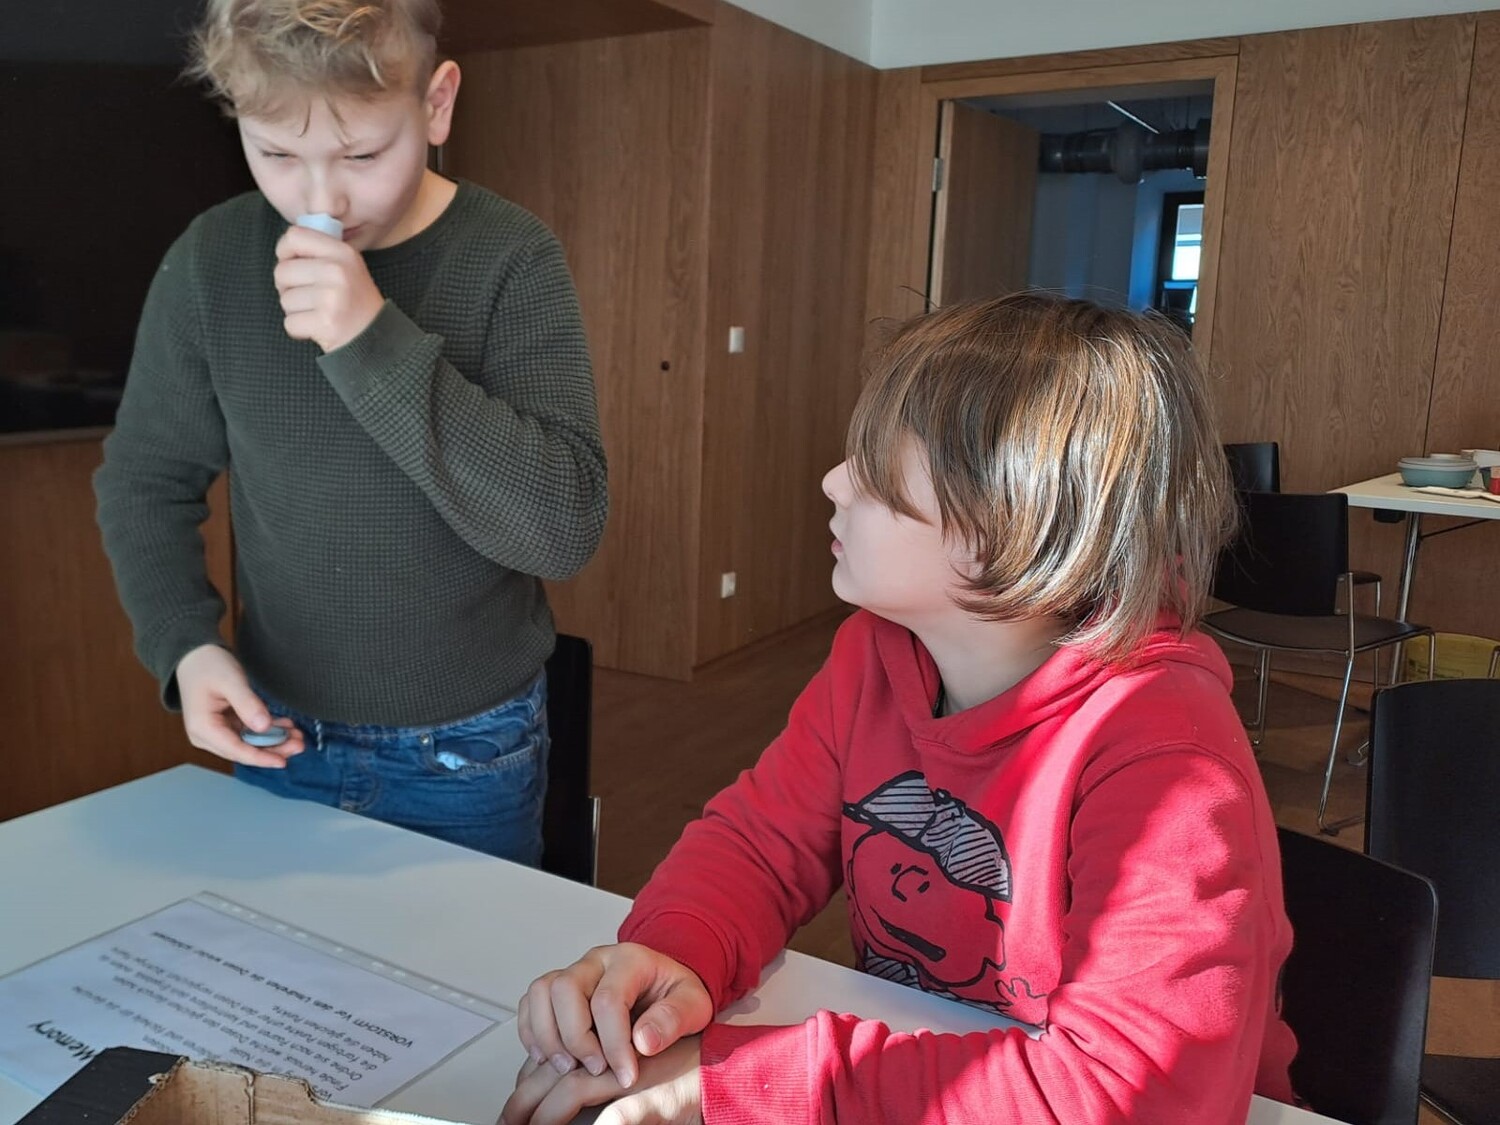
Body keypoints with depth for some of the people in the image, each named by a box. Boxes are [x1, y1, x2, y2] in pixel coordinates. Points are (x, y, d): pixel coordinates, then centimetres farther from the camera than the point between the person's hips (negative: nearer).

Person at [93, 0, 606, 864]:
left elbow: (565, 527, -23)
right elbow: (145, 480, 4)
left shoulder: (510, 260, -15)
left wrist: (377, 342, -30)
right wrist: (186, 641, -13)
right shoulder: (213, 260, -8)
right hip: (276, 736, 3)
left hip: (468, 753, -2)